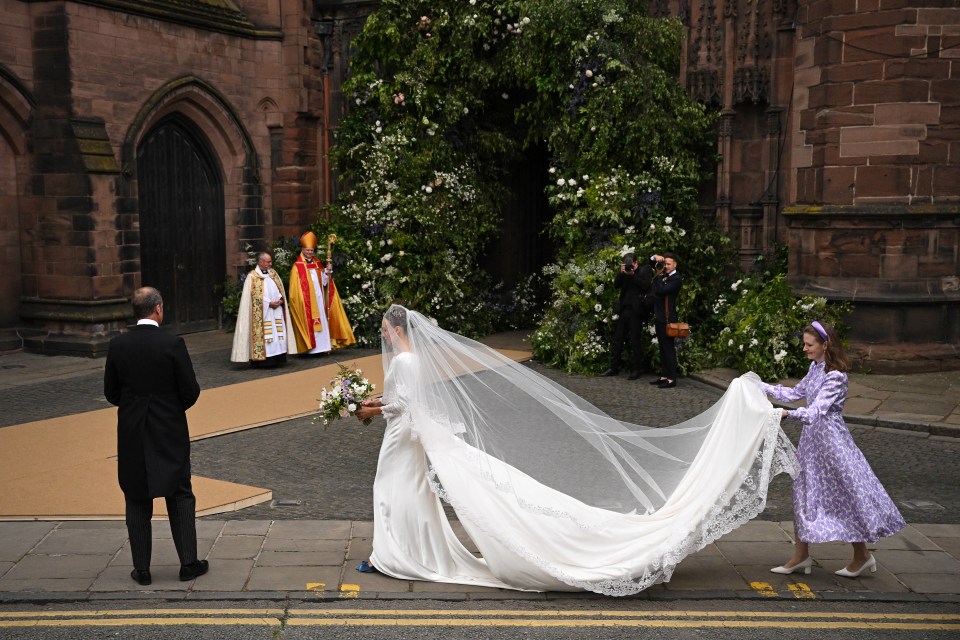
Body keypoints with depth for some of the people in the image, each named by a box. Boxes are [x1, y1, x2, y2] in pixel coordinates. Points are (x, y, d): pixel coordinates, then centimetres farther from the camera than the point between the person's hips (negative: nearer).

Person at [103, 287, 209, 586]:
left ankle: (142, 568, 15)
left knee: (137, 502, 11)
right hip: (169, 434, -2)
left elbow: (111, 393, 2)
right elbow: (191, 391, -11)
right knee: (180, 497, 10)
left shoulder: (118, 345, -4)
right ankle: (188, 563, 13)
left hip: (131, 436, 2)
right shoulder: (173, 343, -14)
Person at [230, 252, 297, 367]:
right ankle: (263, 359, -6)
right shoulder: (252, 277, -5)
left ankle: (277, 358, 6)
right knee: (264, 336, -9)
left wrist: (280, 300, -6)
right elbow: (255, 296, -10)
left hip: (276, 311, 6)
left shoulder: (273, 274, 14)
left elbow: (280, 289, 14)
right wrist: (269, 303, -15)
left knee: (278, 334, 2)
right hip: (262, 313, -6)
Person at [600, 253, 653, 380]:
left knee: (635, 341, -1)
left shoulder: (645, 270, 0)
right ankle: (614, 368, 17)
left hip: (636, 311, -6)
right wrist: (621, 273, -10)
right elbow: (616, 285, 4)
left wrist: (632, 275, -15)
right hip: (624, 310, 6)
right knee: (618, 339, 9)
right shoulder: (624, 272, 13)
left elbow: (645, 286, -14)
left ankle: (636, 370, 7)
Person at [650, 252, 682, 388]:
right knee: (662, 348, 12)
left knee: (669, 348, -6)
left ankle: (672, 379, -3)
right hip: (659, 316, 9)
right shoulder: (663, 275, 13)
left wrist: (659, 275, -13)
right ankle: (664, 376, 17)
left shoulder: (676, 279, -12)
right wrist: (655, 258, 4)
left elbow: (660, 291, -25)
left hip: (667, 318, -9)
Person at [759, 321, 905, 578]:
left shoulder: (835, 375, -19)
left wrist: (789, 414, -41)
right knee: (804, 491, 10)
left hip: (831, 438, -9)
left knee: (847, 492, 2)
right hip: (812, 437, 9)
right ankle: (801, 555, 18)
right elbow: (795, 393, 18)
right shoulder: (815, 368, 8)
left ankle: (862, 556, 18)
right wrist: (759, 386, 17)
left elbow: (818, 409, -27)